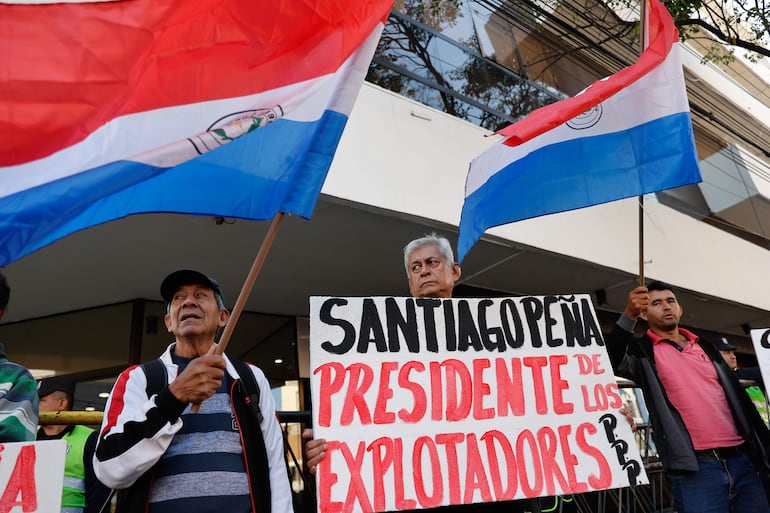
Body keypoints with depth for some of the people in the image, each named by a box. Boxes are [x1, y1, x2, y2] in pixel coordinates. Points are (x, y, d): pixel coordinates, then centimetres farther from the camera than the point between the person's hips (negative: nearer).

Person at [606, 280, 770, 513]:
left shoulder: (705, 346, 19)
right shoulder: (643, 351, 1)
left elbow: (737, 397, 20)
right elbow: (611, 361, -21)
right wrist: (628, 316, -32)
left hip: (741, 460, 6)